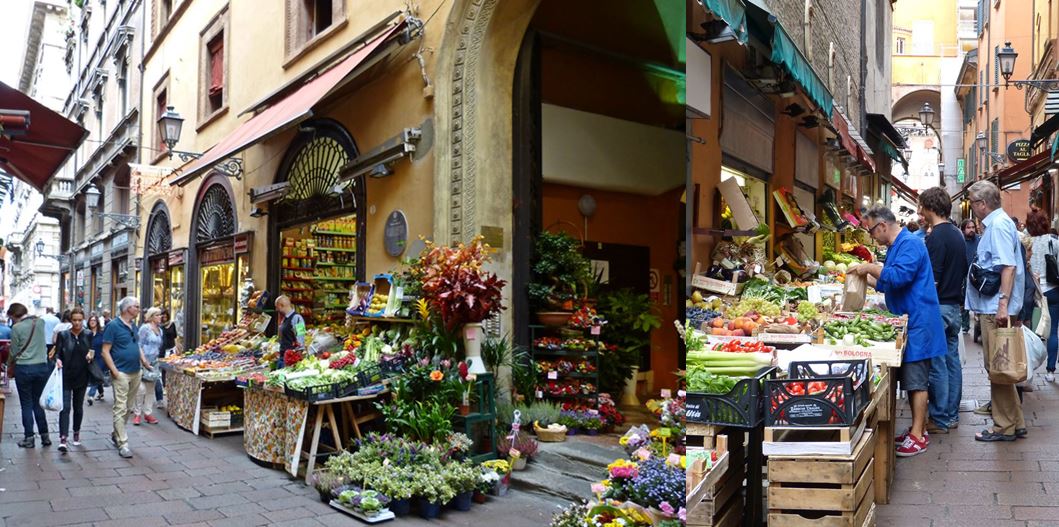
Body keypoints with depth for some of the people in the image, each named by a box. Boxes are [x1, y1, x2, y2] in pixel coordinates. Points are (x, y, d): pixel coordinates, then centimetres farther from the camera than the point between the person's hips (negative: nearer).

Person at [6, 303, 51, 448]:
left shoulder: (17, 328, -9)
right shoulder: (40, 321, 4)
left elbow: (14, 352, -2)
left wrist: (9, 363, 15)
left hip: (24, 368, -4)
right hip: (42, 366, 4)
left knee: (26, 404, 6)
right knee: (38, 403, 13)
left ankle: (29, 438, 9)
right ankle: (44, 436, 12)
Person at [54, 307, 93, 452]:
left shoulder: (88, 335, 3)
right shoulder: (63, 335, -2)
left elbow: (93, 351, 10)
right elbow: (57, 353, -1)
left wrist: (91, 355, -12)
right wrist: (58, 360, -23)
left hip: (81, 377, 2)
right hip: (66, 377, -2)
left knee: (78, 406, 15)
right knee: (65, 407, -10)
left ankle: (76, 433, 31)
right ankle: (63, 439, -13)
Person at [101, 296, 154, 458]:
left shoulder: (134, 326, 13)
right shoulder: (113, 325, -9)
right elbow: (105, 351, -11)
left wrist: (143, 359, 7)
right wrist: (114, 371, -18)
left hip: (135, 372, 8)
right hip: (121, 373, -8)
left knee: (128, 408, 15)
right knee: (120, 408, -6)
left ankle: (116, 435, 31)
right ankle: (123, 444, -5)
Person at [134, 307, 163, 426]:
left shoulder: (160, 330, 14)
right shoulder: (145, 328, -8)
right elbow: (139, 345, -10)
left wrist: (157, 357, 15)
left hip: (154, 363, 7)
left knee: (150, 389, 11)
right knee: (141, 388, -12)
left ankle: (147, 413, 17)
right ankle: (137, 413, 1)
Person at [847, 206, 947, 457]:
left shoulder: (910, 244, -15)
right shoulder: (896, 246, 18)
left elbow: (899, 277, -29)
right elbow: (889, 285, 25)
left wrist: (870, 268, -21)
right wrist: (867, 278, 15)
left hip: (917, 323, -10)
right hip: (906, 322, 10)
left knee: (916, 381, -6)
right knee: (911, 380, 14)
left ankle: (918, 436, -1)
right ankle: (918, 429, 22)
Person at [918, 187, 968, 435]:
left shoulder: (937, 237, -16)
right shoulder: (957, 234, 13)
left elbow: (932, 278, -20)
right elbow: (963, 271, 19)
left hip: (939, 306, -9)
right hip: (954, 305, 9)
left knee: (937, 364, -3)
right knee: (952, 361, 13)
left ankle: (940, 420, 2)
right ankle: (952, 414, 20)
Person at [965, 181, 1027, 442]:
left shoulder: (999, 225, -14)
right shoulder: (995, 223, 17)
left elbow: (1009, 266, -23)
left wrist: (1003, 303, -28)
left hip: (996, 308, -10)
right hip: (991, 307, 10)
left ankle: (1005, 427, 5)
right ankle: (1014, 421, 23)